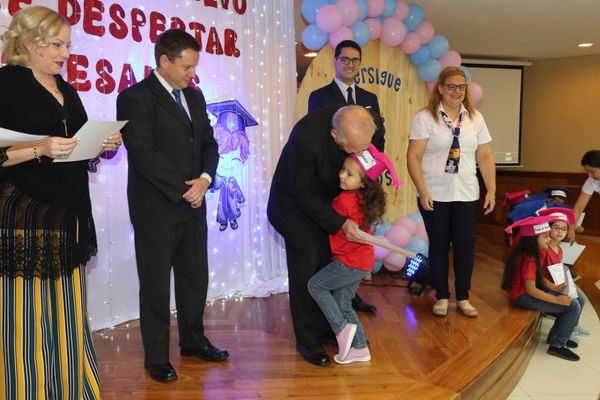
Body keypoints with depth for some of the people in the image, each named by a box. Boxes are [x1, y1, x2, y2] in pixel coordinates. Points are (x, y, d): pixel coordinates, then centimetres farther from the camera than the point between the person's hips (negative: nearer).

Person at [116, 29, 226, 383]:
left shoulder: (194, 96, 12)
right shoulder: (135, 98, -9)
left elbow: (208, 143, 11)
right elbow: (143, 154, -17)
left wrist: (205, 178, -8)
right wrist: (183, 190, -15)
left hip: (193, 205, 7)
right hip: (156, 208, -6)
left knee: (196, 277, 14)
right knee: (156, 284, 6)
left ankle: (193, 341, 32)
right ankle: (157, 357, 21)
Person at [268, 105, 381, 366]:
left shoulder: (358, 124, -21)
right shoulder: (306, 138, -39)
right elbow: (303, 195, -27)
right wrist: (341, 223, -26)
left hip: (328, 200, 6)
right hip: (298, 205, -6)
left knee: (329, 268, 11)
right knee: (306, 271, -1)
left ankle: (327, 329, 29)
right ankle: (307, 342, 15)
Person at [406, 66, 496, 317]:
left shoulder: (475, 118, 7)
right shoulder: (425, 118, -6)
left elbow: (485, 157, 9)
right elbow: (413, 157, -10)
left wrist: (491, 190, 3)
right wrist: (422, 192, -16)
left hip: (466, 195, 3)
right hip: (434, 195, -3)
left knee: (466, 246, 5)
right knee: (439, 245, 7)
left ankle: (463, 297, 22)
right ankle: (442, 297, 23)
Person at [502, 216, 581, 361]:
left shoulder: (531, 254, 6)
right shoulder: (529, 260, -24)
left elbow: (537, 280, 9)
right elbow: (531, 290, -27)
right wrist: (556, 299, -23)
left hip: (529, 293, 10)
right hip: (524, 297, -10)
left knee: (570, 301, 12)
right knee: (573, 306, -11)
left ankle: (556, 336, 24)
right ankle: (557, 345, 0)